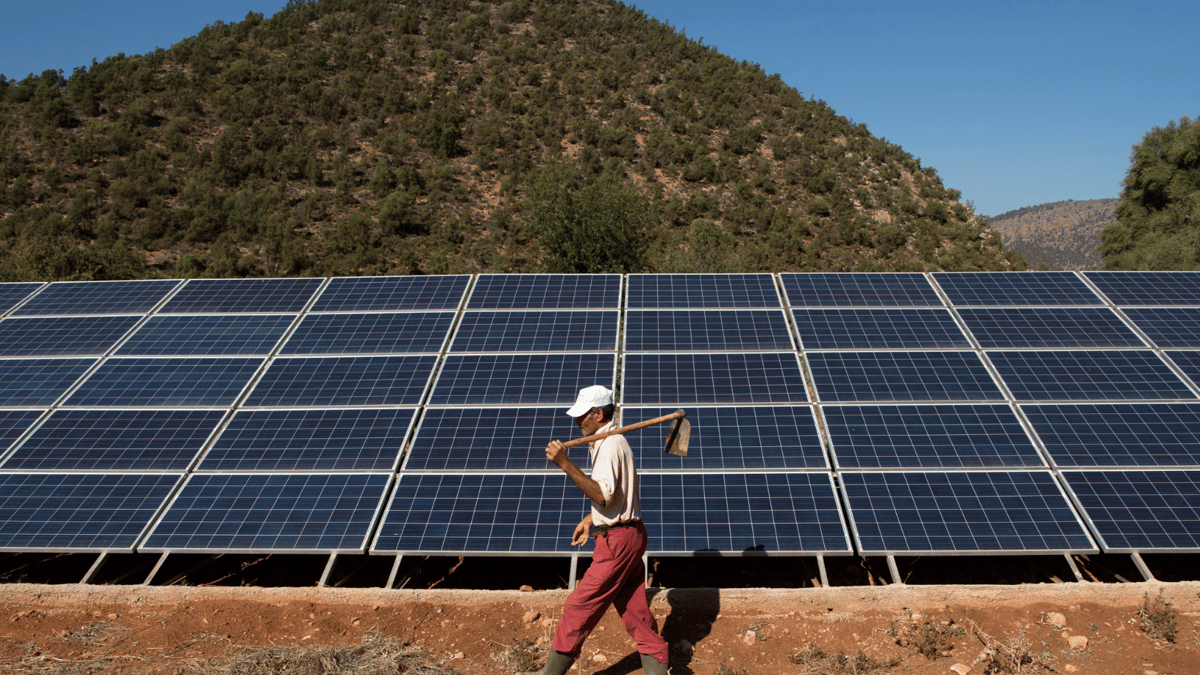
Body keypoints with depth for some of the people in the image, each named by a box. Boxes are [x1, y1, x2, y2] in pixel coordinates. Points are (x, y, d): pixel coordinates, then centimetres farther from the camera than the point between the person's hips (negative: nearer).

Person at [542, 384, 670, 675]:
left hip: (617, 540, -10)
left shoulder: (610, 444, -17)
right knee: (634, 609, 13)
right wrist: (590, 519, 19)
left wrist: (566, 465, -32)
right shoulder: (609, 441, 15)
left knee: (579, 607, -1)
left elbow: (602, 496, -29)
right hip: (629, 534, 10)